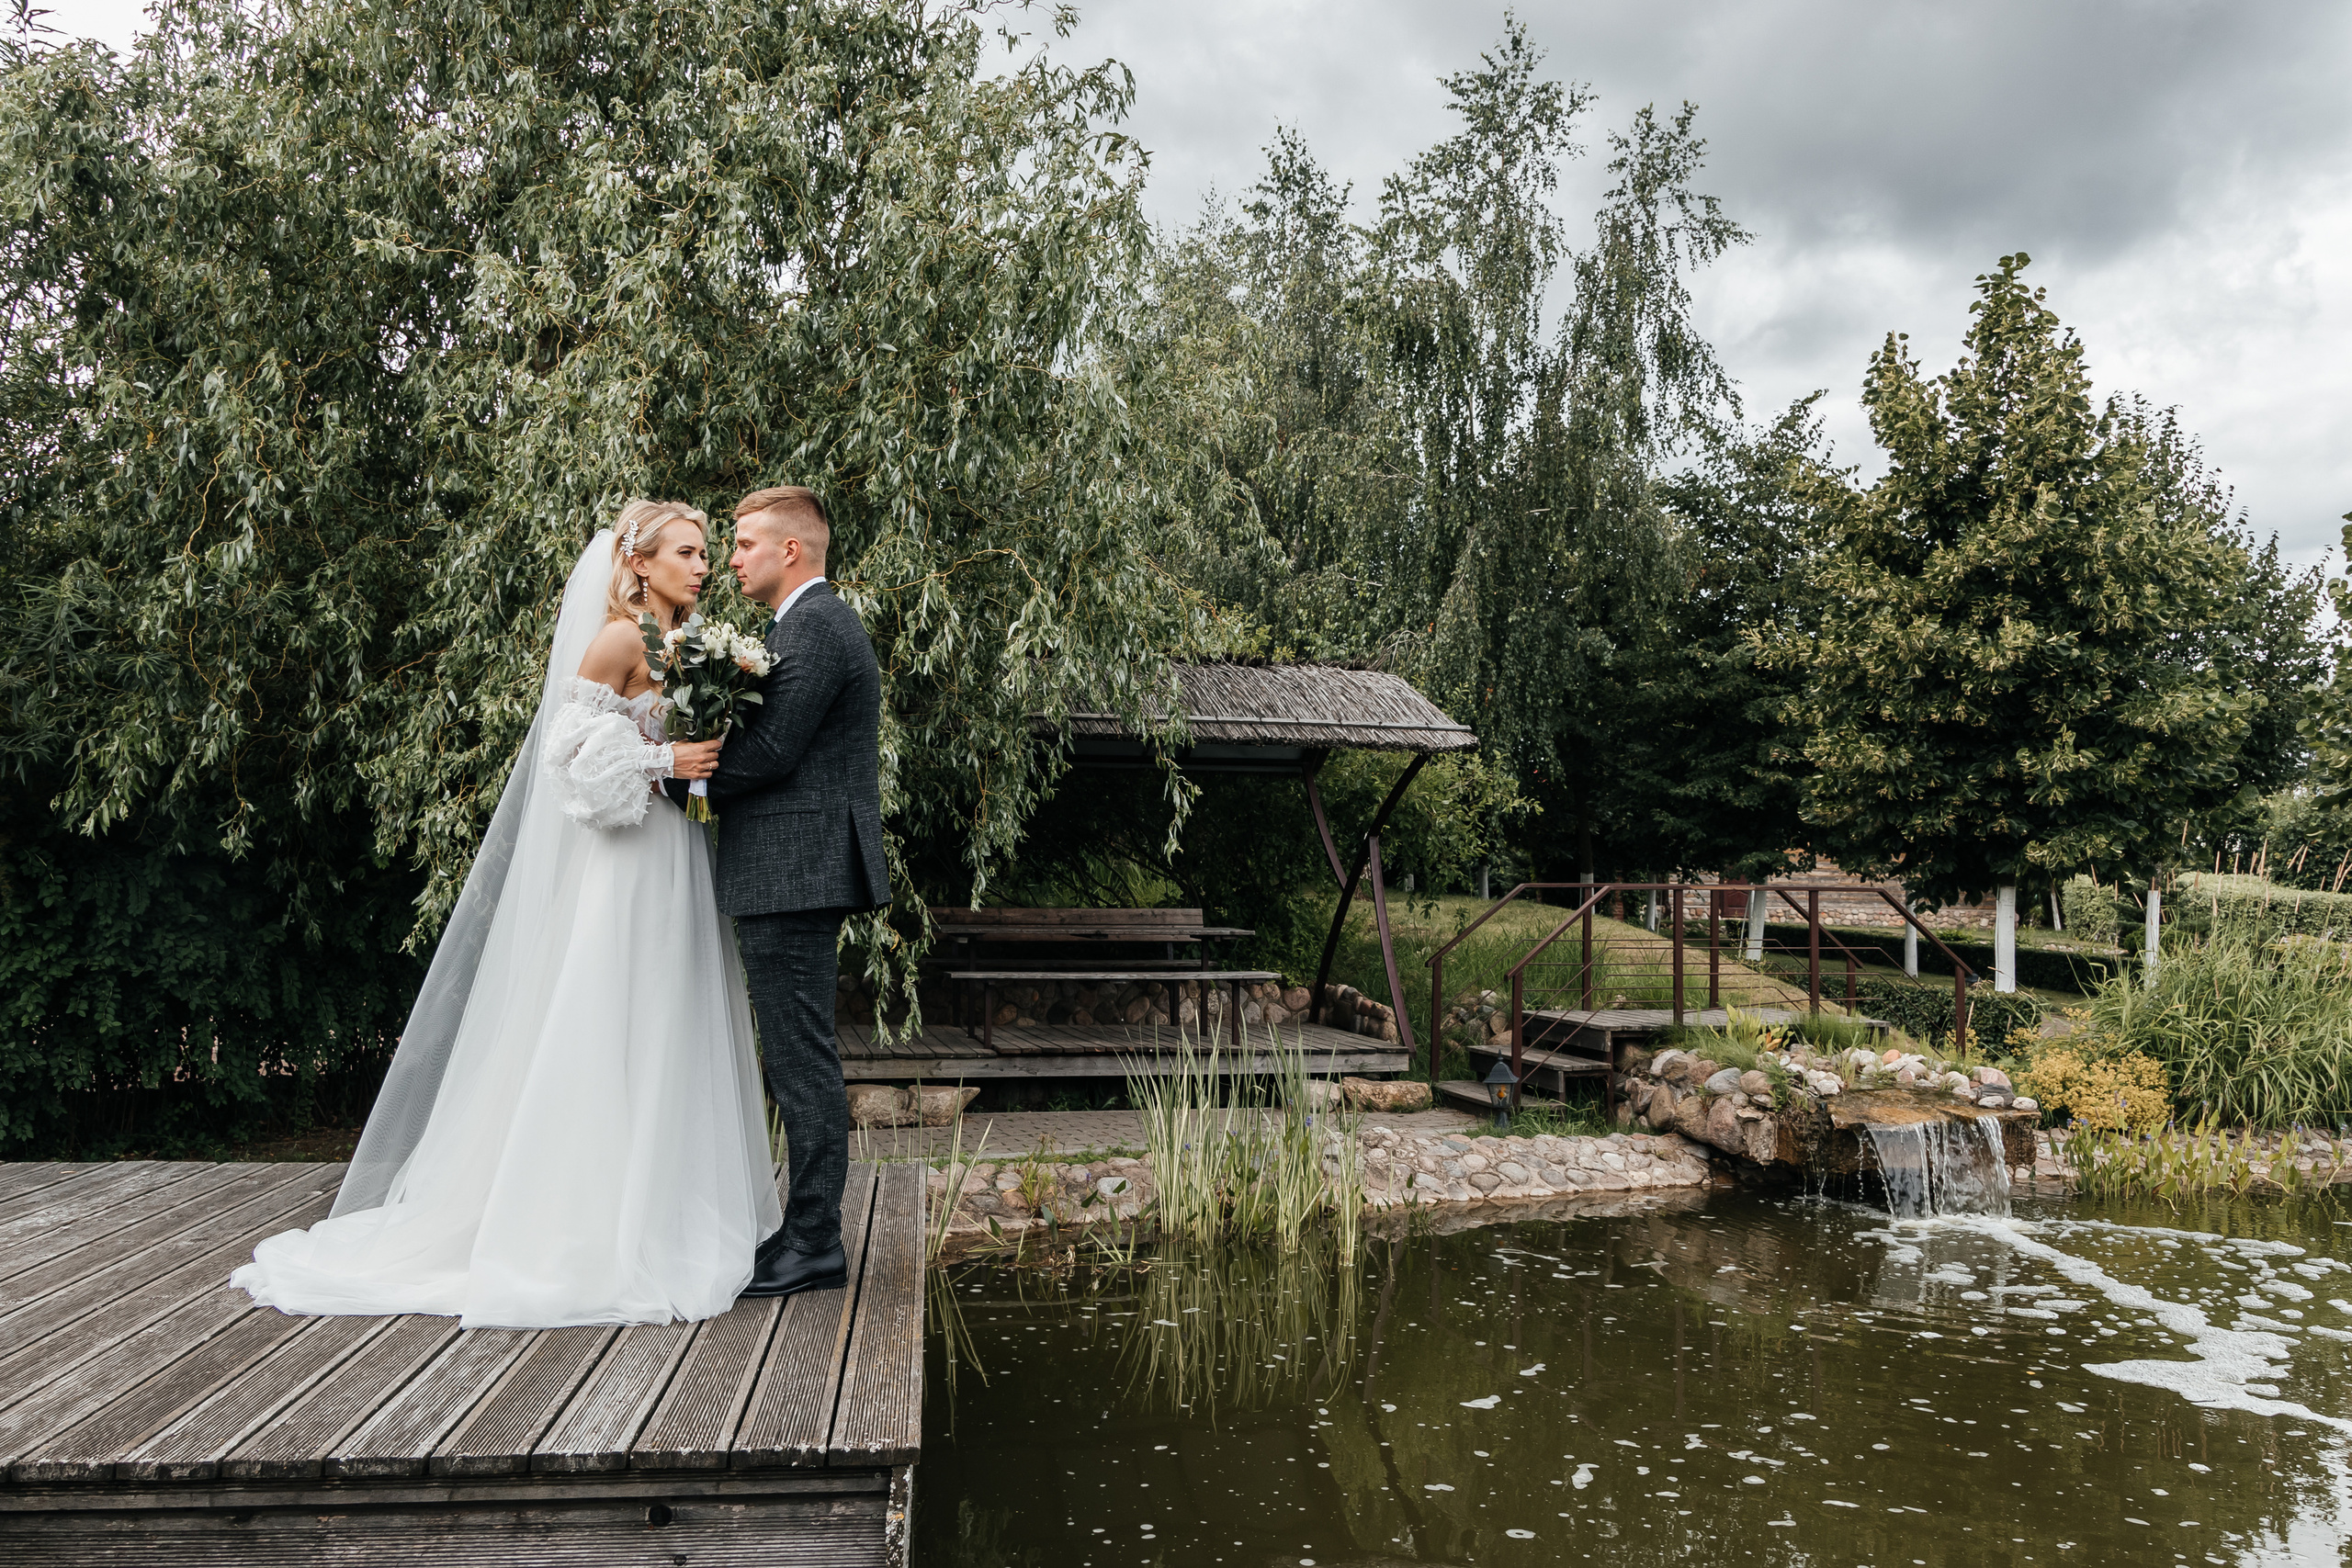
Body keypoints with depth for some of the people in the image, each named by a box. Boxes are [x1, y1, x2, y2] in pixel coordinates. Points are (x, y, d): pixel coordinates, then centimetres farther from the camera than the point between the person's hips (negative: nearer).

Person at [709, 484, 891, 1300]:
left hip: (794, 874, -11)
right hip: (797, 874, 11)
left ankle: (813, 1246, 3)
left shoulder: (814, 627, -12)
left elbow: (770, 752, -18)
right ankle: (809, 1229, 22)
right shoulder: (818, 622, 21)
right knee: (799, 1058, 14)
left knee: (802, 1058, -5)